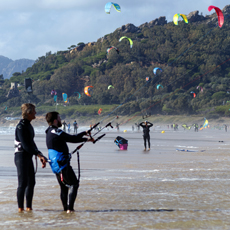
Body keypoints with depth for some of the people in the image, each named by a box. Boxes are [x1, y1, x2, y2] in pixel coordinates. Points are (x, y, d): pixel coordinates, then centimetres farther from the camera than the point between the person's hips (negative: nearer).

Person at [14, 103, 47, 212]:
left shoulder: (29, 126, 15)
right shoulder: (21, 126, -15)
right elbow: (25, 145, -21)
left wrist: (40, 156, 13)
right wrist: (39, 155, -22)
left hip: (28, 157, 9)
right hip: (21, 156, -9)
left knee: (31, 182, 10)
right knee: (23, 183, -8)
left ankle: (29, 207, 18)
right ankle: (20, 208, -4)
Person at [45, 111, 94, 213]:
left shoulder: (50, 132, 16)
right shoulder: (55, 132, -15)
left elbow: (70, 139, 20)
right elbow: (73, 139, -14)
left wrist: (86, 139, 20)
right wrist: (84, 133, 3)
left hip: (56, 165, 10)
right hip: (62, 164, -10)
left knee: (64, 187, 16)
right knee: (74, 184, -6)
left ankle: (66, 209, 18)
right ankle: (69, 208, -13)